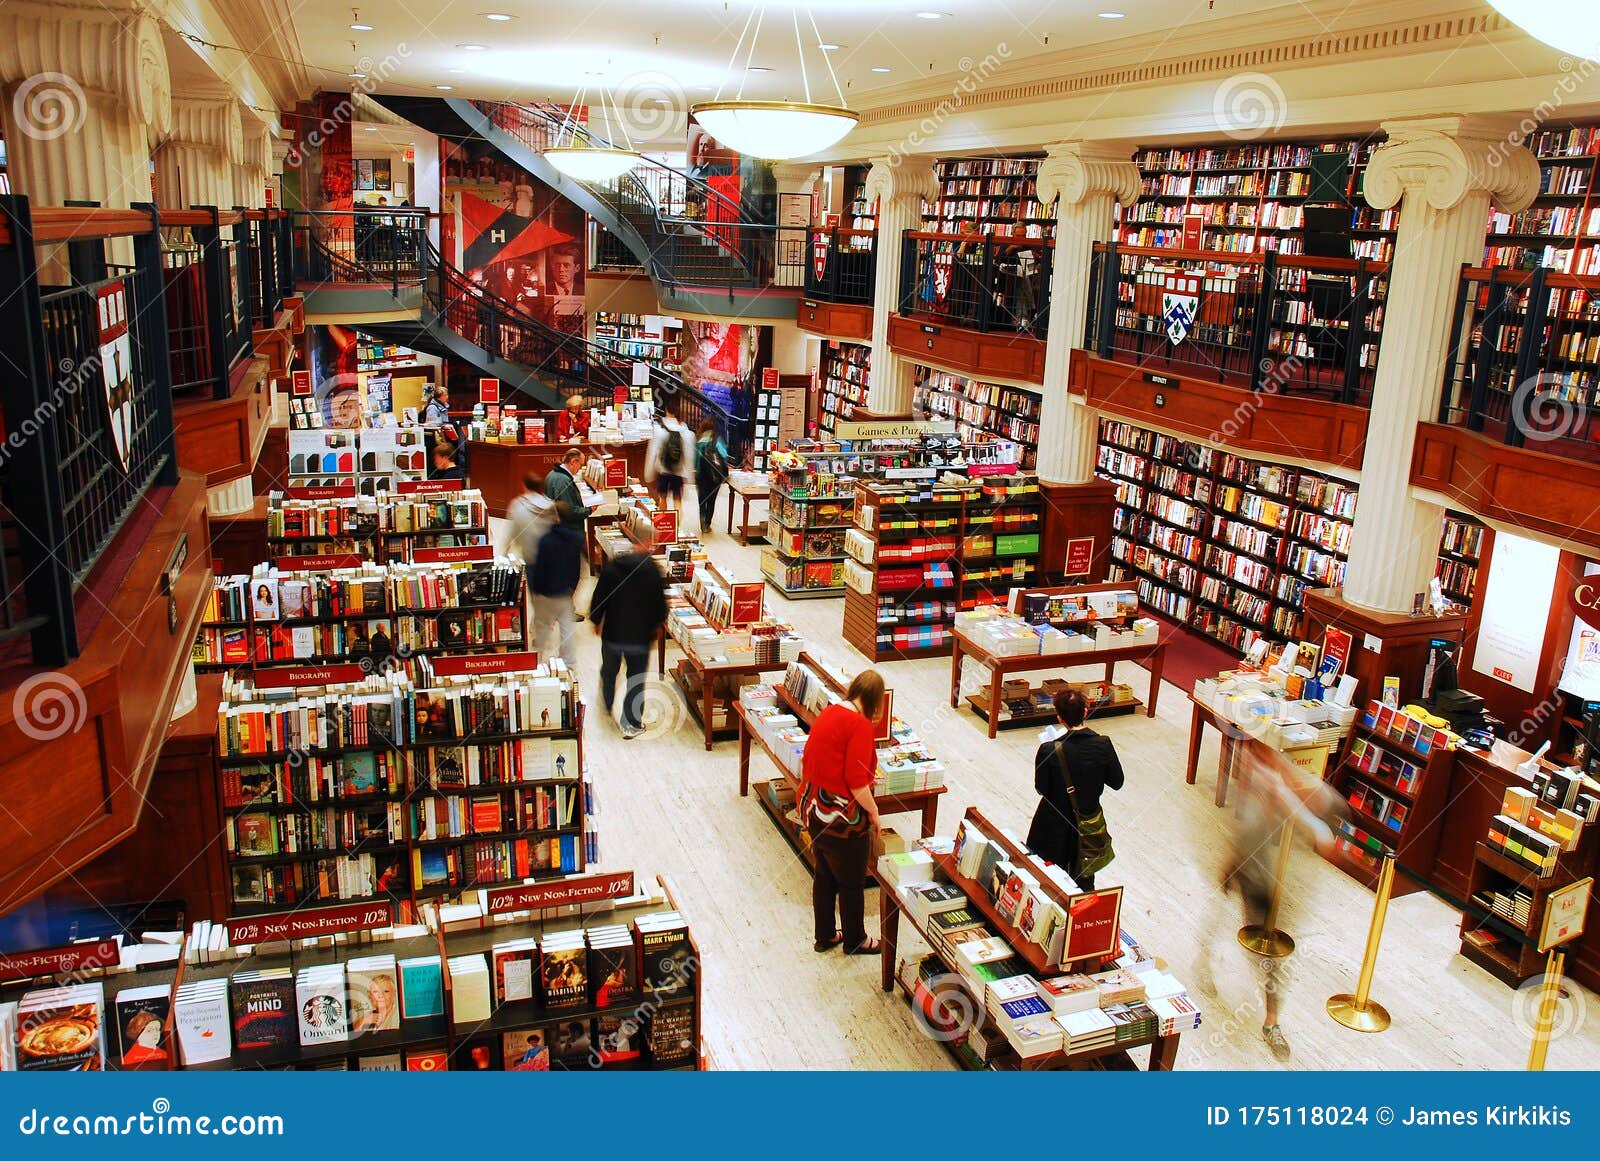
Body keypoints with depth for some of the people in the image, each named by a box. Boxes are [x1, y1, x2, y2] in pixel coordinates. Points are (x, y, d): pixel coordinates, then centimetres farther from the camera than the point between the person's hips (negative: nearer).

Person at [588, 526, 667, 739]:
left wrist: (596, 620, 14)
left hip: (612, 633, 3)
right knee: (636, 678, 10)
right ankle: (631, 723, 12)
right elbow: (660, 602, -9)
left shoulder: (611, 567, -8)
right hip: (640, 635, -3)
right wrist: (657, 624, 10)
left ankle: (606, 708, 46)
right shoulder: (652, 571, -15)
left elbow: (599, 597, -2)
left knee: (608, 672, 26)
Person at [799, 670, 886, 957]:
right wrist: (874, 812, -10)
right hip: (842, 817, -8)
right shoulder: (860, 724, -22)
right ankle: (854, 941, 31)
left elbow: (807, 763, 12)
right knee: (852, 882, 13)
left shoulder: (827, 714, 3)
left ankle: (824, 936, 38)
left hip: (813, 807, 8)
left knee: (824, 874, 23)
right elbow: (856, 782, -24)